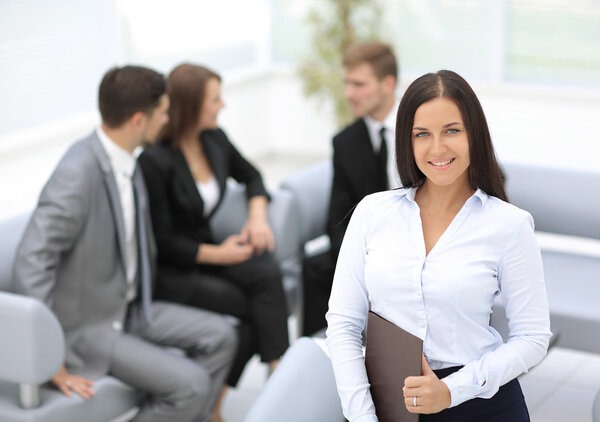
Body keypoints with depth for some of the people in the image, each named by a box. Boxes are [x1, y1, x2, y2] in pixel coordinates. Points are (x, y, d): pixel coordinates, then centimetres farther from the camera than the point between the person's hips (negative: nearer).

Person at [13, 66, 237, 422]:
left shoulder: (125, 162, 2)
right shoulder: (78, 172, -26)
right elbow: (31, 266, -30)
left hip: (128, 309, 9)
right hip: (86, 327, -9)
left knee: (220, 336, 2)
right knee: (191, 385, -18)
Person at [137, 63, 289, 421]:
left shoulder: (214, 139, 2)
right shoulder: (155, 161, -20)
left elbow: (250, 175, 20)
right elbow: (161, 240, -16)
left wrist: (258, 217, 2)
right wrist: (218, 254, -16)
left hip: (208, 250, 6)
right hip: (170, 271, -6)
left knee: (267, 273, -24)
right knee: (258, 309, -21)